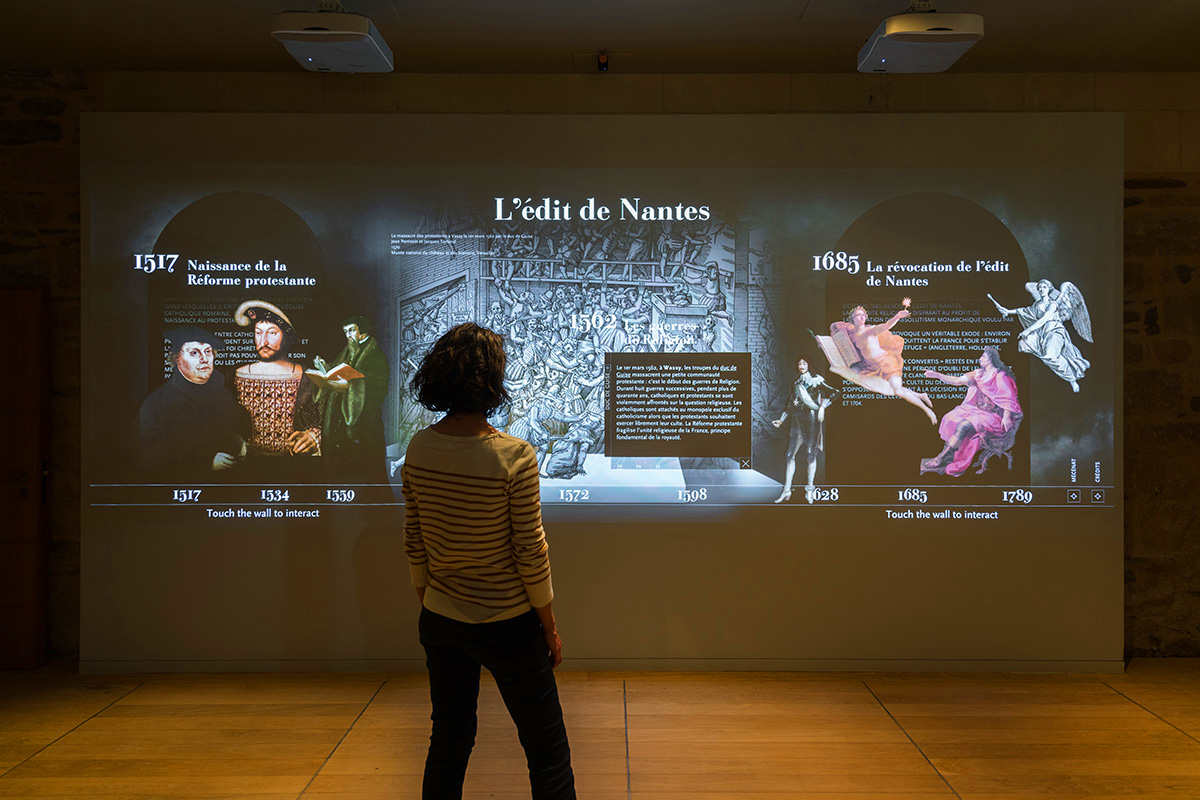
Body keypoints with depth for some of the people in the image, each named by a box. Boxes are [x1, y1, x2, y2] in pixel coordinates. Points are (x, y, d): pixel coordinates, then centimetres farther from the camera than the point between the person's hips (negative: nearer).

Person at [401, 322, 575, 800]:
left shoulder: (418, 450, -6)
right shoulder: (514, 457, -21)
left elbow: (414, 543, 3)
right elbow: (530, 552, -15)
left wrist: (426, 601, 17)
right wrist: (549, 626, -2)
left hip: (441, 620, 5)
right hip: (506, 625, -5)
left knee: (448, 743, 20)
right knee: (547, 751, 9)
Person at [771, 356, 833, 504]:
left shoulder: (816, 379, 1)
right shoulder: (796, 383, 18)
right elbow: (790, 404, 24)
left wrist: (822, 407, -21)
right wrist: (781, 420, 20)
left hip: (811, 420, -5)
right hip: (797, 421, 5)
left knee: (810, 455, -2)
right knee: (790, 455, 2)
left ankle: (810, 490, 8)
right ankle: (787, 491, 6)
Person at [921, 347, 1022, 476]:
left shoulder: (1000, 376, -10)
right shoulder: (979, 374, 13)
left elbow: (1009, 399, -12)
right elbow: (957, 381, 9)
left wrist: (1006, 417, -23)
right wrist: (937, 375, 1)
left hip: (993, 416, -8)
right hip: (978, 411, 8)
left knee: (964, 425, -28)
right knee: (950, 418, -12)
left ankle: (941, 459, -24)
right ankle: (948, 458, -21)